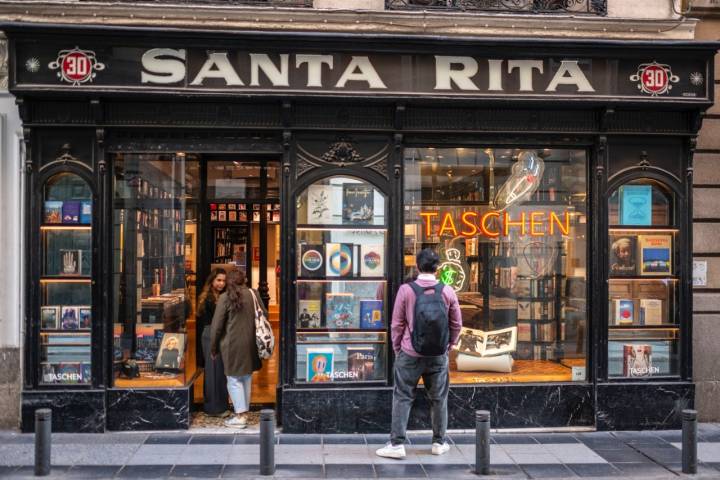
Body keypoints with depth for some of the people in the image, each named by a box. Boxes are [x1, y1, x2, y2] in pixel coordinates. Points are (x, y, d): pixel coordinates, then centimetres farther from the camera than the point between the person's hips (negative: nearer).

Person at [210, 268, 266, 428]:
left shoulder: (225, 297, -9)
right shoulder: (254, 294, 3)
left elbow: (217, 325, -7)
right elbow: (264, 316, 8)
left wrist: (213, 347, 3)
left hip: (233, 344, -4)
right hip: (251, 343, 5)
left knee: (234, 380, 4)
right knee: (246, 378, 15)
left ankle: (240, 416, 3)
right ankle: (244, 412, 22)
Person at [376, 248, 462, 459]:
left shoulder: (406, 290, -8)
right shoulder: (448, 291, -4)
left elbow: (397, 324, -3)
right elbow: (456, 324, 4)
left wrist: (397, 349, 9)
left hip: (410, 354, -2)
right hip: (438, 355, 2)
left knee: (402, 398, 7)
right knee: (439, 399, 14)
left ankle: (397, 444, 7)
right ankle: (439, 443, 23)